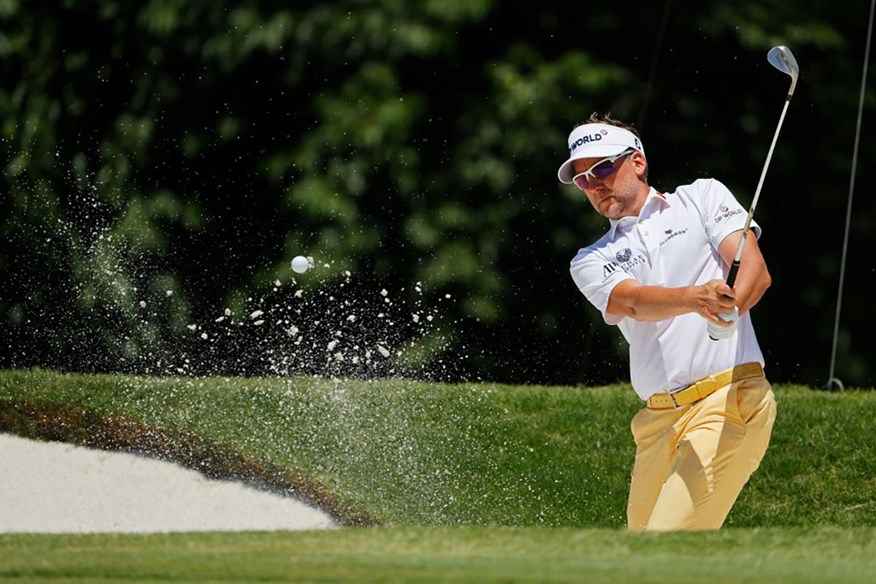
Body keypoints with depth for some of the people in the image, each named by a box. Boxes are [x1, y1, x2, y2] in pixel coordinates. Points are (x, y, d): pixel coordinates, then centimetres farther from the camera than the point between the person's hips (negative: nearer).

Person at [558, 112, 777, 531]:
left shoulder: (702, 197, 11)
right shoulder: (590, 263, 16)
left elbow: (756, 269, -4)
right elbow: (633, 302, -7)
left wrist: (730, 309, -29)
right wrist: (696, 298, -30)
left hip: (730, 398, -5)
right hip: (659, 419, 5)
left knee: (669, 543, -20)